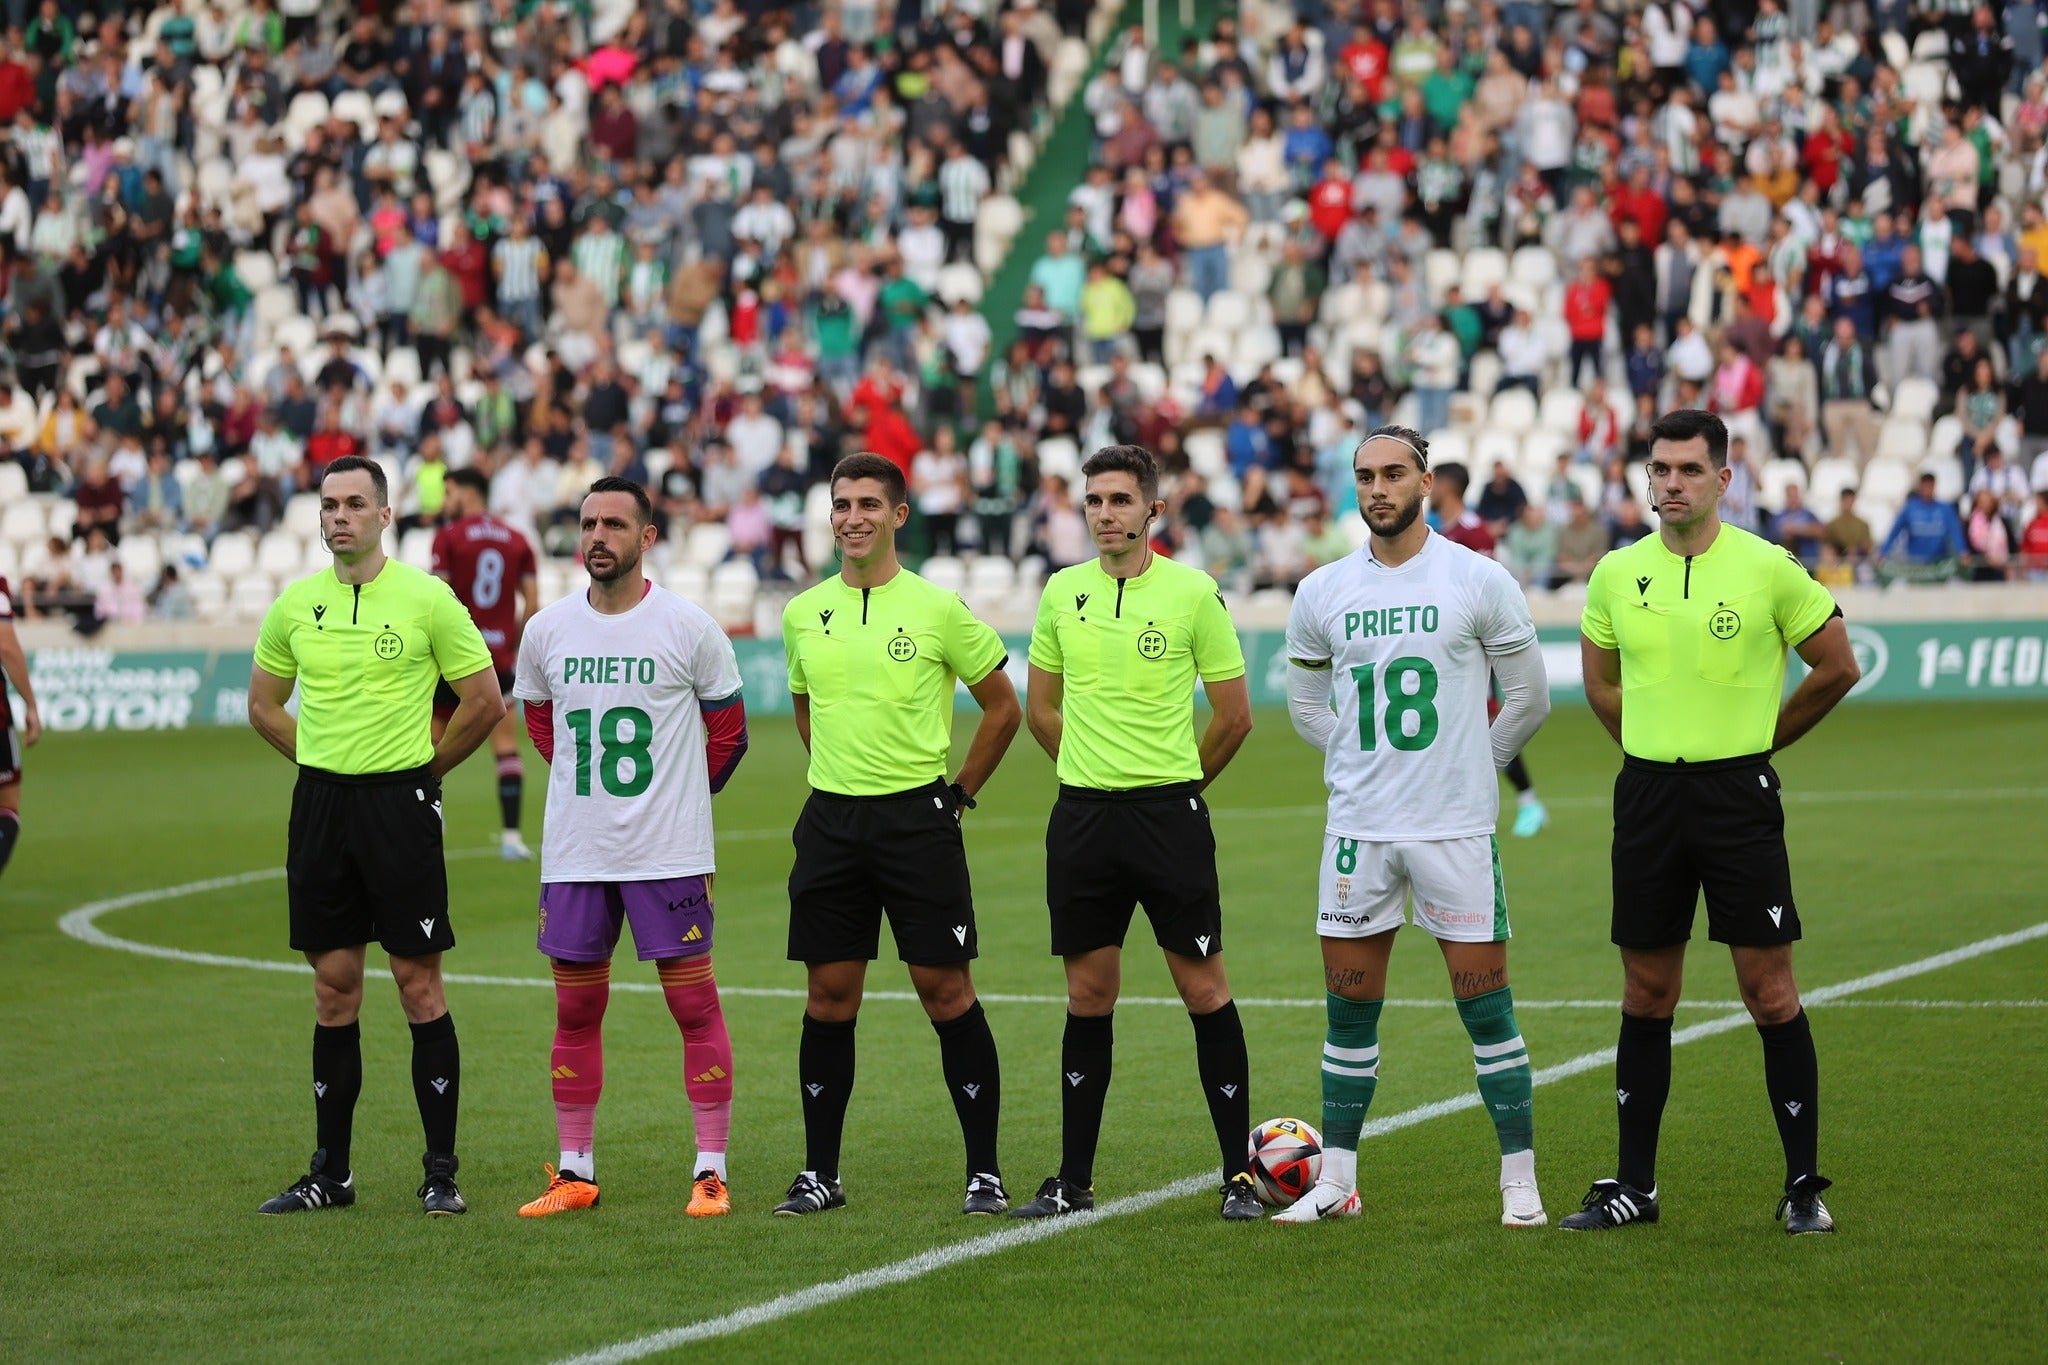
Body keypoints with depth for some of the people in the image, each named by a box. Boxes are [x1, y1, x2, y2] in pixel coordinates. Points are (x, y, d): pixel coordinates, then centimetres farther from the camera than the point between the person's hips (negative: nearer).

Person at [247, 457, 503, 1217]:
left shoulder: (425, 598, -5)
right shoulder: (296, 605, 6)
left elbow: (485, 701, 1)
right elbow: (264, 705, 19)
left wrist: (422, 768, 4)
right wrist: (328, 760, 12)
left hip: (400, 804, -4)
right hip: (320, 805, 4)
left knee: (419, 987, -3)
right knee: (334, 990, 8)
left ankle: (441, 1173, 2)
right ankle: (330, 1173, 14)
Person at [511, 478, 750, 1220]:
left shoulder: (688, 627, -6)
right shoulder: (547, 629, 3)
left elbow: (727, 727, 6)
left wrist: (674, 795, 9)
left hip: (669, 852, -3)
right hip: (573, 852, 4)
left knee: (694, 1003, -3)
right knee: (576, 1008, 8)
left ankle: (711, 1171, 2)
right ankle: (575, 1171, 16)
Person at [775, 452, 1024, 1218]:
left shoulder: (938, 609, -4)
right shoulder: (803, 615, 7)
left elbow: (1003, 707, 4)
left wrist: (958, 792, 2)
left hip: (918, 818, -4)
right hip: (831, 820, 4)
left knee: (946, 991, -4)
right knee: (829, 996, 5)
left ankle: (984, 1172, 2)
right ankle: (820, 1174, 12)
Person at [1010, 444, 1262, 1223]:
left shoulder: (1193, 593, -5)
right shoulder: (1062, 593, 7)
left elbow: (1234, 715, 2)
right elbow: (1041, 708, 19)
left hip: (1169, 812, -3)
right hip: (1082, 815, 3)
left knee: (1204, 988, -2)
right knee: (1088, 996, 7)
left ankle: (1240, 1174, 4)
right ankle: (1074, 1181, 12)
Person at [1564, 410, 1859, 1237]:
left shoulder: (1768, 569, -6)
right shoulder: (1617, 574, 4)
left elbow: (1837, 668, 4)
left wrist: (1752, 738, 9)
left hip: (1739, 794, -3)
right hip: (1646, 794, 3)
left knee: (1769, 990, -4)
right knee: (1646, 995, 8)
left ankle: (1803, 1185, 3)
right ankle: (1635, 1185, 15)